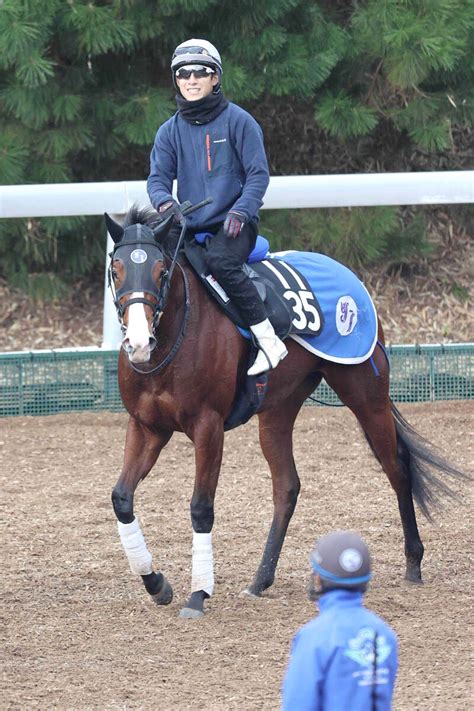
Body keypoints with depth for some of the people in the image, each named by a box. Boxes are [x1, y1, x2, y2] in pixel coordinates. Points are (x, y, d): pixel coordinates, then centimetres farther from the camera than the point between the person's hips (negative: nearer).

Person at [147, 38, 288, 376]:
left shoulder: (238, 121, -1)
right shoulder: (170, 132, 11)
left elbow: (258, 174, -4)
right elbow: (158, 177, 4)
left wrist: (240, 212, -20)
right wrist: (165, 203, -20)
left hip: (235, 224, -5)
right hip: (190, 228, 5)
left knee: (220, 260, -34)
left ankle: (269, 340, -30)